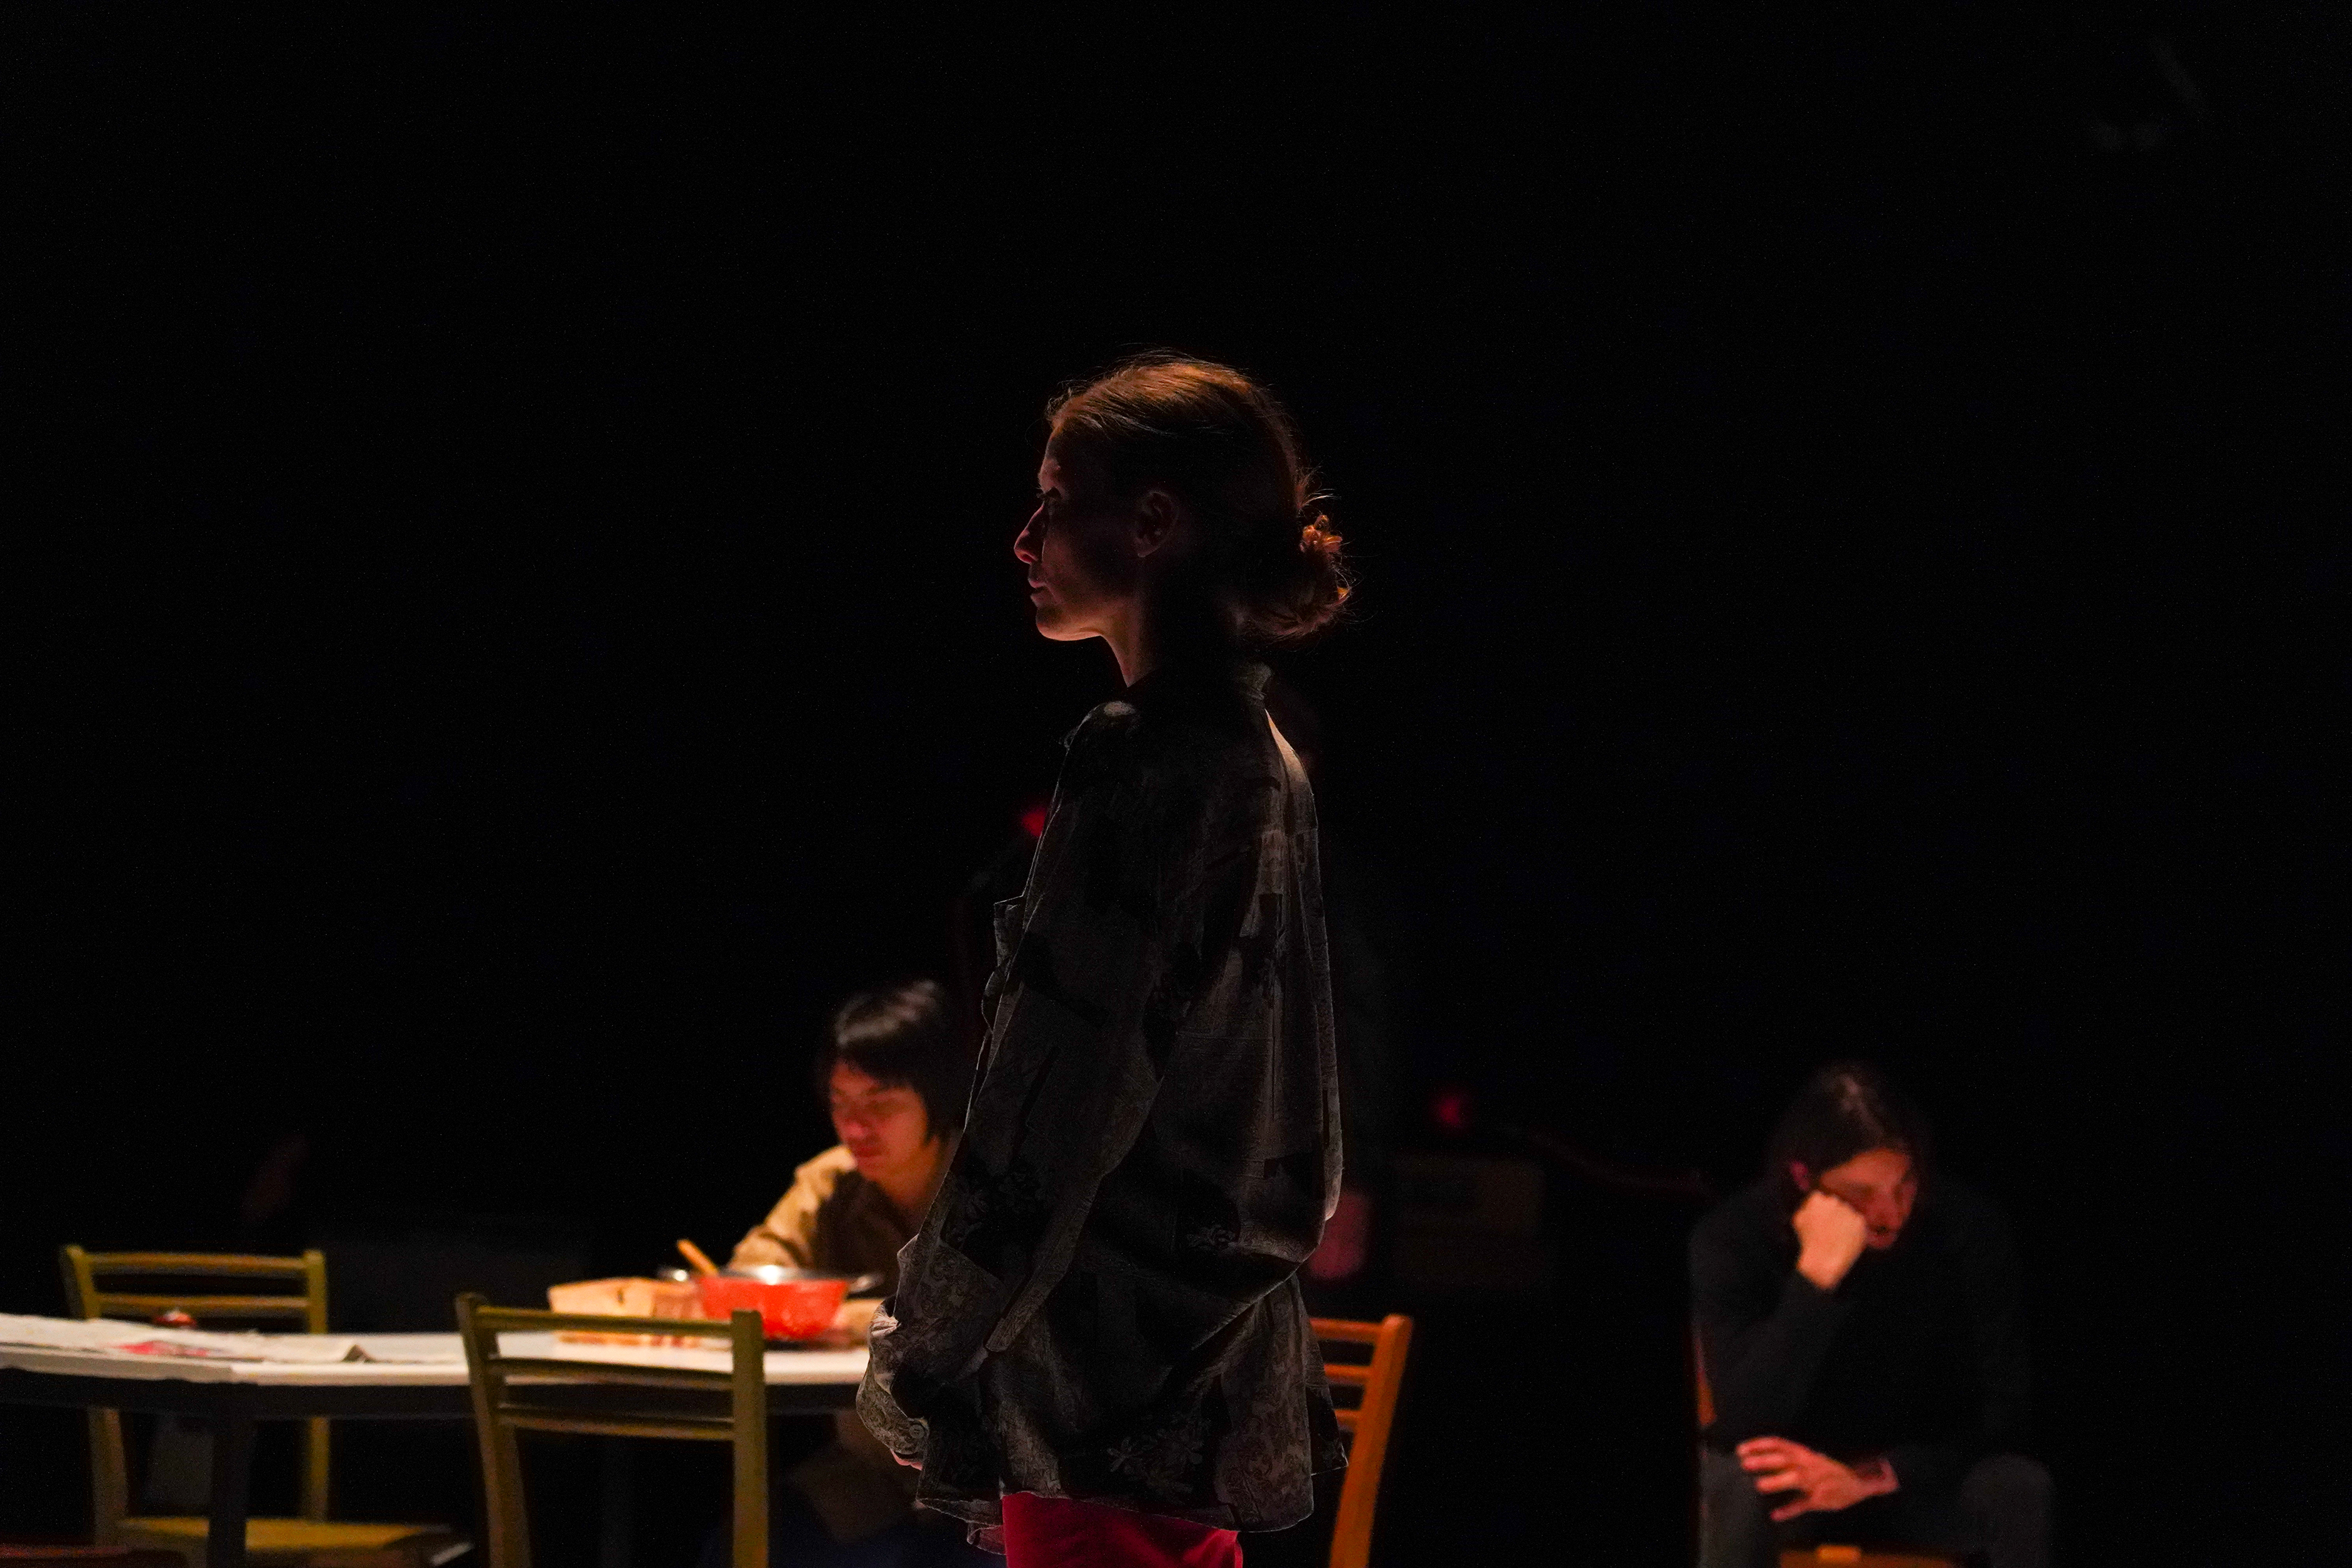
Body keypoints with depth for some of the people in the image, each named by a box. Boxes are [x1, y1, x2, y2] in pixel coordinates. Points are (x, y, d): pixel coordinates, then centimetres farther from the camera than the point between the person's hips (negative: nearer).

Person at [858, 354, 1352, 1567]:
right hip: (1218, 1369, 10)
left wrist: (929, 1351, -9)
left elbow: (1054, 1101, -16)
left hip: (1111, 1378, -10)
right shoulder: (1255, 758, 14)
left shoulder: (1143, 761, -14)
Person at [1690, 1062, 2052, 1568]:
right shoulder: (1732, 1240, -20)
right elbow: (1748, 1425, -30)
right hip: (1791, 1479, -1)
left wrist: (1873, 1476, -28)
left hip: (1920, 1477, 1)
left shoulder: (1967, 1229, -17)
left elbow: (2004, 1410, -15)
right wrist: (1817, 1275, -38)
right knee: (1732, 1492, -36)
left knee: (2029, 1492, -29)